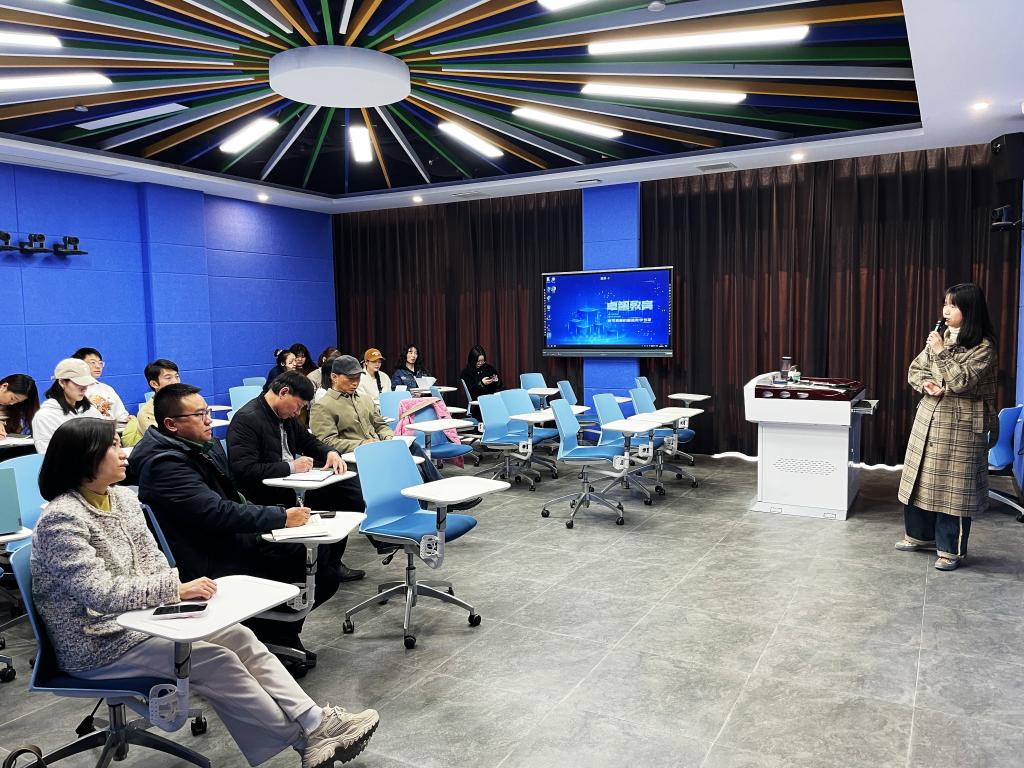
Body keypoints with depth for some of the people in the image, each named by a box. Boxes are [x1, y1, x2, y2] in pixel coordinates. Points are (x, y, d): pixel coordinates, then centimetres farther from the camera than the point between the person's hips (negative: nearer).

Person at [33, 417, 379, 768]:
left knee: (238, 637, -10)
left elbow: (152, 560, 7)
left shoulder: (123, 498, 5)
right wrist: (178, 589, -27)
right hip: (98, 645, -8)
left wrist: (175, 588, -13)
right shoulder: (61, 519, -20)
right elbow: (101, 592, -27)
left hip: (139, 618, 8)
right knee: (214, 661, -18)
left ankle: (317, 723, -13)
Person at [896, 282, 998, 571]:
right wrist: (926, 384, -10)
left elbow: (961, 381, -20)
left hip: (961, 426, -6)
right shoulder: (940, 337, 7)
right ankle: (921, 534, 29)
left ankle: (951, 549, 11)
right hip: (929, 419, 6)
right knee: (922, 479, 13)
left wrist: (941, 352, -19)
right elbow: (915, 370, 9)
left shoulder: (983, 347, -11)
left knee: (952, 486, -1)